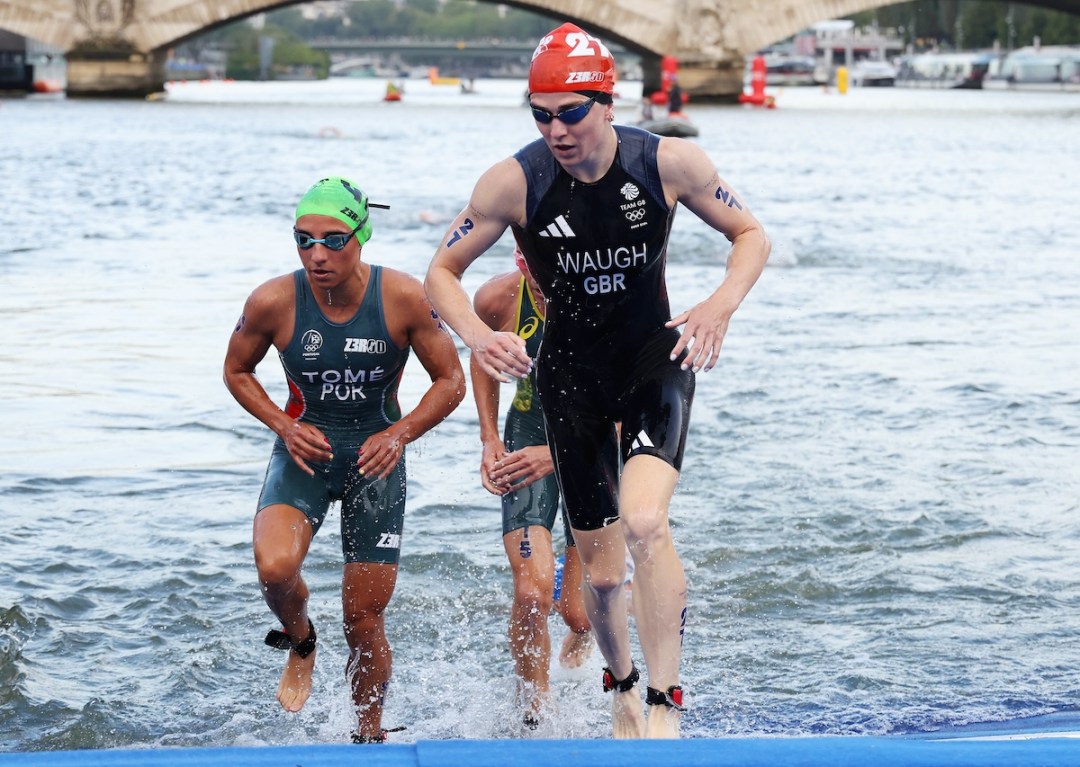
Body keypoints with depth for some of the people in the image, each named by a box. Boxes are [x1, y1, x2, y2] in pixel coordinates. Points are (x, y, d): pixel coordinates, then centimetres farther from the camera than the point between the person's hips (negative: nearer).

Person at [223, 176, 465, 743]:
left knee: (364, 622, 5)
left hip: (375, 458, 0)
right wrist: (284, 426, -11)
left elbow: (451, 381, -5)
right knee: (275, 568, -29)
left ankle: (369, 734, 29)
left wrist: (399, 435, -19)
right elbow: (236, 371, 4)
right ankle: (299, 640, 7)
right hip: (304, 451, 0)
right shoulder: (273, 302, -15)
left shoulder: (403, 298, -17)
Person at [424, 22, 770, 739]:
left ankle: (665, 707, -20)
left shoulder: (669, 163, -15)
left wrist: (722, 304, -20)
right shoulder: (514, 181, -16)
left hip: (655, 355, -1)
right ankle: (622, 686, 39)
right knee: (602, 573, 7)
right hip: (571, 370, 1)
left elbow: (751, 235, -1)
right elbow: (442, 271, -4)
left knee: (644, 521, -28)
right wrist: (477, 335, -25)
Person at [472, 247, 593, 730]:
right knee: (531, 593, -17)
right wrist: (489, 440, 1)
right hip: (528, 432, 1)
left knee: (581, 615, -3)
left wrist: (559, 453, -36)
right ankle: (536, 715, 3)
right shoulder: (497, 299, -16)